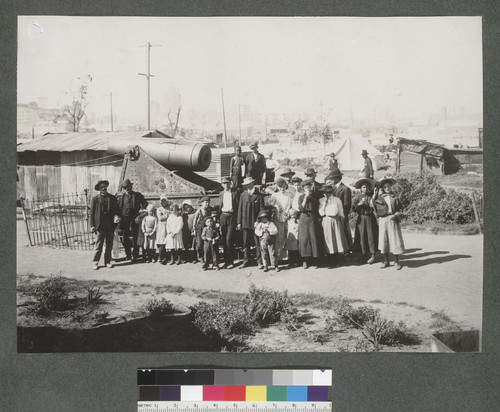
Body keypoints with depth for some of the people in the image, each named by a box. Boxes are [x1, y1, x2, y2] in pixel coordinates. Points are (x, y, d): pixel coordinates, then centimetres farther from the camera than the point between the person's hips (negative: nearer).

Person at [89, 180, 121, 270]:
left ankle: (107, 261, 19)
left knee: (109, 245, 8)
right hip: (100, 225, -3)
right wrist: (92, 225, -5)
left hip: (110, 225, 3)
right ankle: (95, 262, 7)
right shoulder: (95, 199, 1)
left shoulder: (112, 198, 7)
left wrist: (116, 216, -11)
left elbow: (117, 210, 11)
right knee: (98, 245, -1)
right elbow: (92, 213, 1)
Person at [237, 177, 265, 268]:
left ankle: (259, 261, 9)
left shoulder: (259, 195, -2)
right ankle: (246, 261, 18)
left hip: (256, 223, -3)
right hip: (245, 223, 3)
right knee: (246, 243, 8)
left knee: (258, 243, 1)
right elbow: (240, 209, 10)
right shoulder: (243, 195, 8)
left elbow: (261, 209, -2)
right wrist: (239, 222, 5)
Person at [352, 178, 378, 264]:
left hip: (370, 218, 0)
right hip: (361, 219, 1)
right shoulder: (357, 197, 2)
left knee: (371, 236, -3)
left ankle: (372, 255, -1)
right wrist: (359, 204, -18)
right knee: (362, 237, 2)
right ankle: (364, 254, 13)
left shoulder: (371, 196, 3)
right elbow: (353, 209, -3)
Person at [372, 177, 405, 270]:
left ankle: (396, 262, 6)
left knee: (394, 240, -2)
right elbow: (373, 206, -6)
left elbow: (400, 208, 9)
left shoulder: (394, 197, 6)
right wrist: (374, 195, -9)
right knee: (384, 240, 5)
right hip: (383, 220, 1)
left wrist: (396, 214, -8)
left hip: (393, 220, -1)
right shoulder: (379, 197, 5)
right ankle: (386, 261, 16)